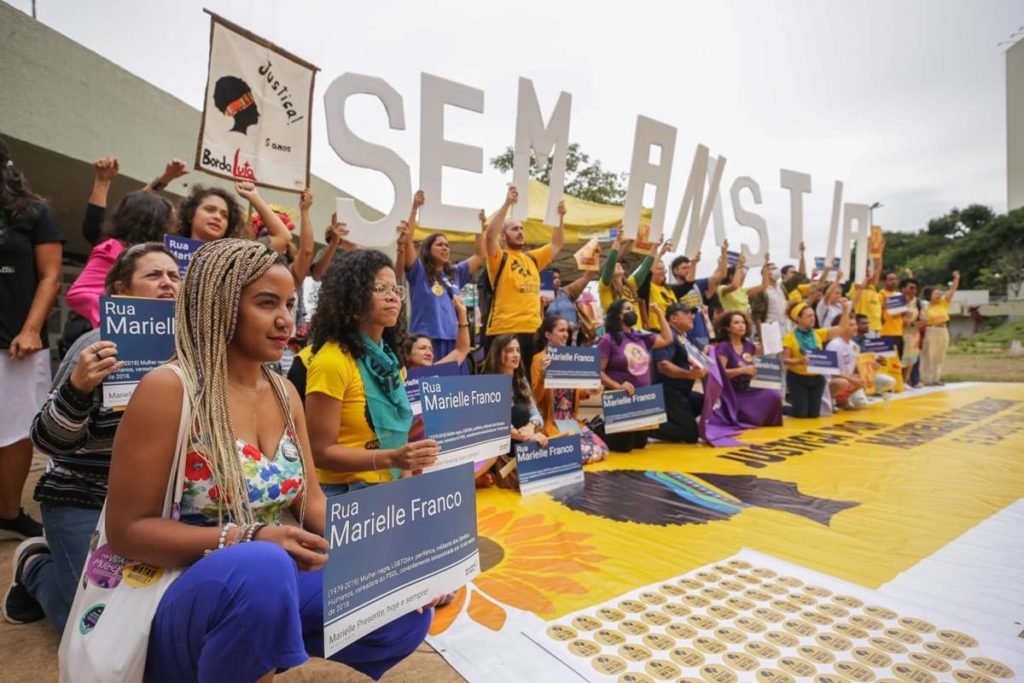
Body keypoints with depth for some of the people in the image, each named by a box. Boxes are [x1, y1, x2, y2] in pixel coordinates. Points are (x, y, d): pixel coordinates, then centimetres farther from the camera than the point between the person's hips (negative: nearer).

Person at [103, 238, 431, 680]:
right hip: (184, 594, -7)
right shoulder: (168, 390, -15)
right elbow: (126, 530, -14)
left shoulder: (285, 393, 5)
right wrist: (246, 539, -26)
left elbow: (311, 500, 7)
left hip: (274, 580, 7)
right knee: (263, 567, -38)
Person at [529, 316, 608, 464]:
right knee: (582, 452, -20)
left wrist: (589, 391, 0)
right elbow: (536, 397, -15)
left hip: (571, 419, 7)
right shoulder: (539, 359, -9)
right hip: (551, 420, -7)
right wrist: (542, 374, -29)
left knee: (600, 450, -4)